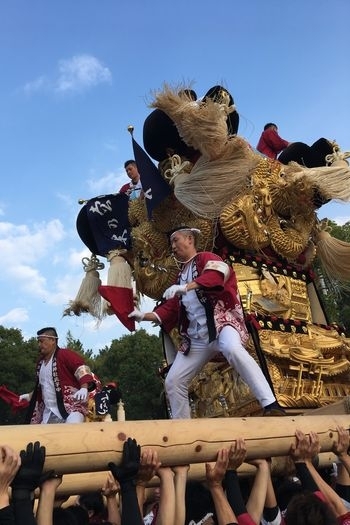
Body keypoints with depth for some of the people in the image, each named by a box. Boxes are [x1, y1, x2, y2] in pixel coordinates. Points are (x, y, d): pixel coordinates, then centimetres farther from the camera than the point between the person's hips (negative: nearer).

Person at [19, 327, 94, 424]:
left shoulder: (64, 354, -7)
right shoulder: (41, 362, 18)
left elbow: (81, 368, -17)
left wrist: (84, 388, -30)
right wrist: (29, 396, 28)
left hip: (70, 407, -8)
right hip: (49, 412, 8)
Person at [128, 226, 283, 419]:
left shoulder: (205, 258, 3)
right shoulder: (181, 276, 24)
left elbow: (218, 272, -22)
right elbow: (171, 310, 19)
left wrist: (186, 287, -34)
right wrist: (143, 316, 7)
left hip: (221, 320, -7)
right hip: (196, 336, 8)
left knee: (232, 349, -40)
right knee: (173, 382, 3)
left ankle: (271, 405, -37)